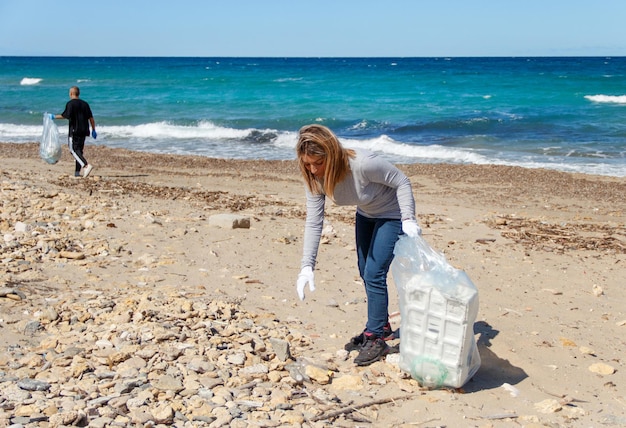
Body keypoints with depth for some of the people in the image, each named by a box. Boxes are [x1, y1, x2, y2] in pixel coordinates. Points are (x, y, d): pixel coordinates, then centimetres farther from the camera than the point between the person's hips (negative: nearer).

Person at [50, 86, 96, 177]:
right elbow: (91, 118, 10)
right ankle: (77, 172, 12)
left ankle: (86, 165, -28)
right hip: (84, 130, 6)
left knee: (74, 150, -7)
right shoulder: (85, 104, 12)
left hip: (74, 130, -6)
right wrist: (93, 130, 15)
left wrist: (54, 117, -8)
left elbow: (66, 115, -18)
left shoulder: (70, 103, -6)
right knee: (79, 150, 12)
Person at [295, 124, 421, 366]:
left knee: (374, 274, -12)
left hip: (392, 215, -7)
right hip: (365, 215, 7)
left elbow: (402, 182, -25)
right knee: (365, 272, 16)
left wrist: (408, 220, -32)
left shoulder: (363, 164, -39)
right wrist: (306, 266, -27)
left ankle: (377, 339, 1)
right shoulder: (314, 178, -21)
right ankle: (380, 326, 35)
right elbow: (313, 223, -20)